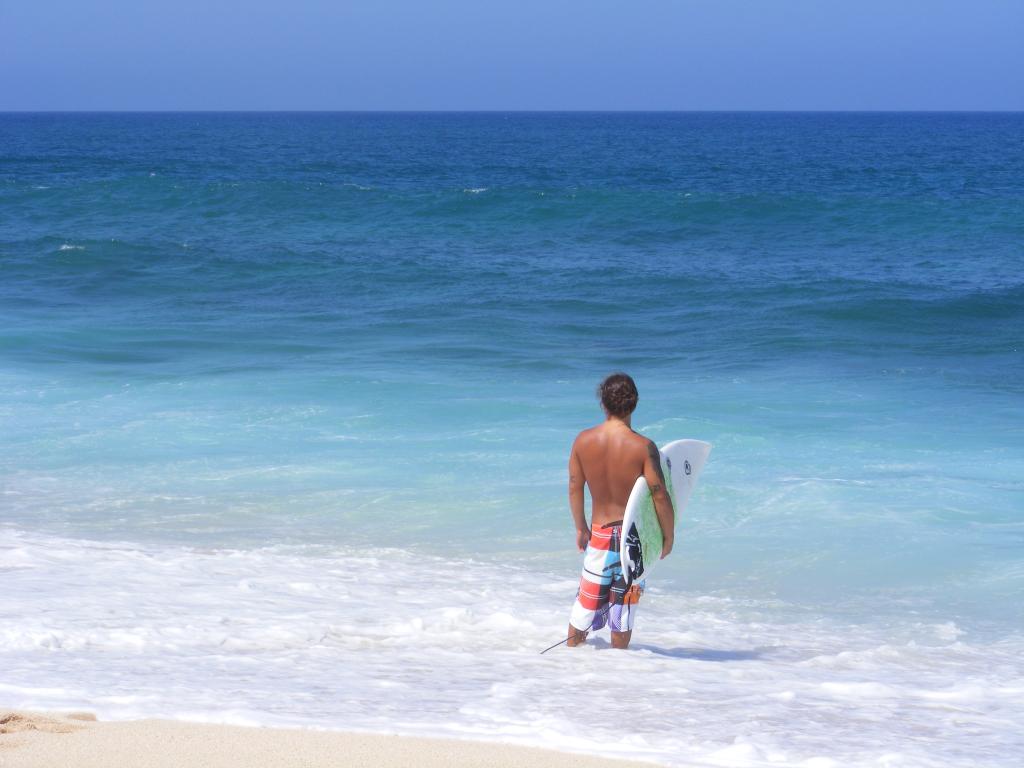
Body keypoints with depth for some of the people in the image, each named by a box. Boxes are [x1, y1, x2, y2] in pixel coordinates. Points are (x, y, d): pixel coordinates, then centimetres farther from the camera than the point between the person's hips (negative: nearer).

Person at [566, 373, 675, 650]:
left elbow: (574, 488, 2)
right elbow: (660, 495, -18)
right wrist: (668, 537, -4)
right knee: (624, 603, 11)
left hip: (599, 532, 3)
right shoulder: (643, 447, -18)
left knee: (586, 600, 19)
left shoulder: (583, 441, -7)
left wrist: (580, 528, 16)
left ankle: (571, 649, 35)